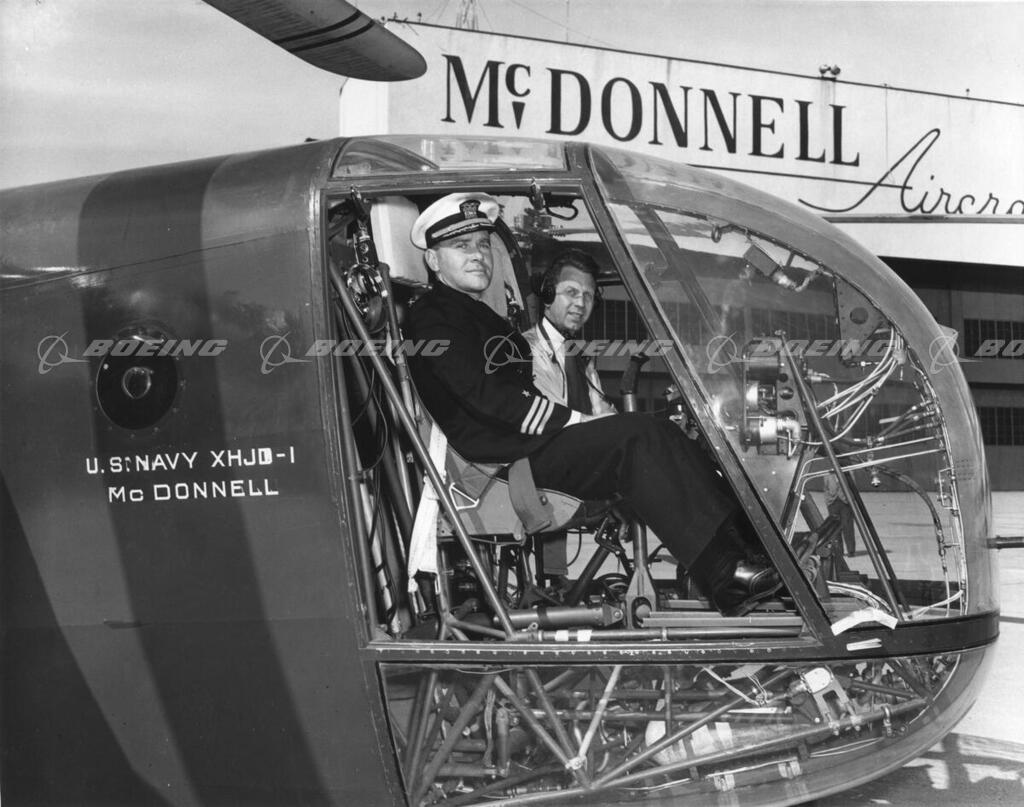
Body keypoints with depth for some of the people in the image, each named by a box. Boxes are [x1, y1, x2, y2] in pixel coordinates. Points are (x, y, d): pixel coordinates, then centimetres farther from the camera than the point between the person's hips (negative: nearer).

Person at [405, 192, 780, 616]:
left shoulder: (481, 314, 27)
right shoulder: (432, 317, -3)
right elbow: (485, 396, -16)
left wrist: (582, 420, 4)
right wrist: (576, 420, -16)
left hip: (531, 442, 9)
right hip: (503, 461, -9)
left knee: (658, 434, -9)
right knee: (637, 435, -23)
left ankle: (746, 536, -20)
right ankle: (725, 577, -30)